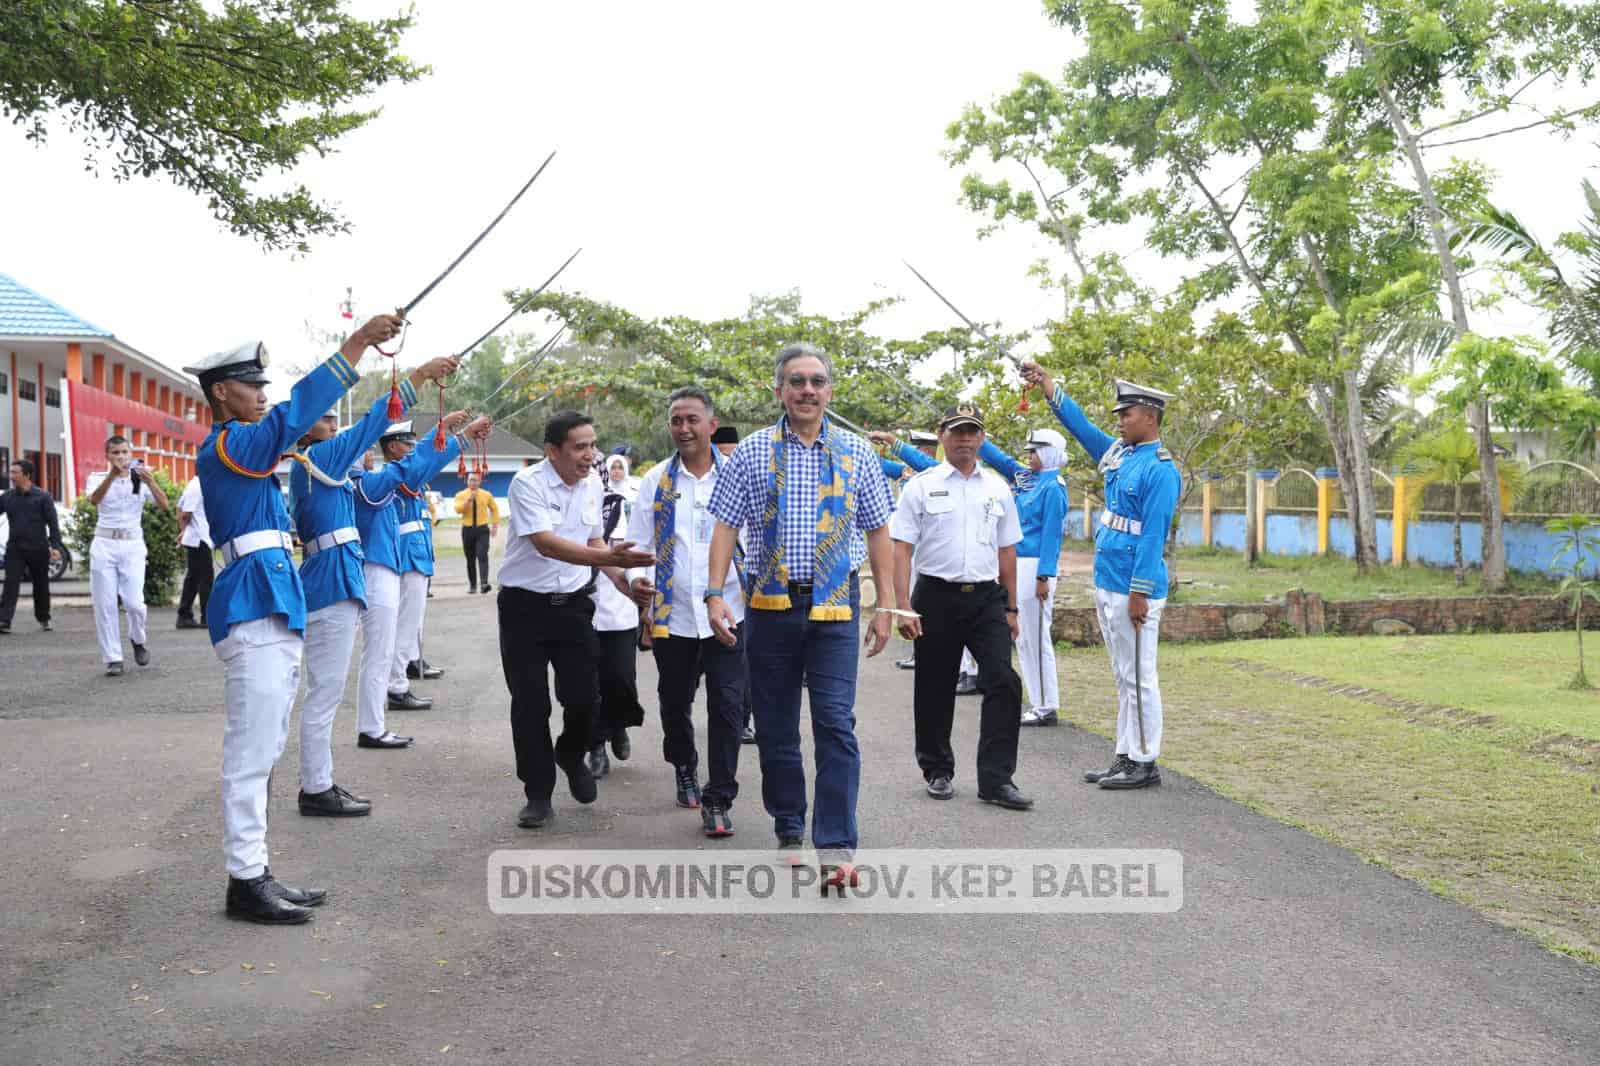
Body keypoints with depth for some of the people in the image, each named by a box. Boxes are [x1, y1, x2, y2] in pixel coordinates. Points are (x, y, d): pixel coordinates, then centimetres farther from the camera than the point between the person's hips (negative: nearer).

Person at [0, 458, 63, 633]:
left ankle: (44, 619, 26)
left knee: (41, 586, 10)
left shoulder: (43, 497, -2)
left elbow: (53, 523, -5)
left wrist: (55, 546, -14)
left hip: (38, 548, -1)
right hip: (15, 548, 2)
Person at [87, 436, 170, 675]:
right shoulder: (99, 479, 4)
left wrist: (149, 481, -27)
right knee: (105, 605, 0)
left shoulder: (140, 481, 5)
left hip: (132, 545, 0)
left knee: (134, 602, -8)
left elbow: (163, 505, -11)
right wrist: (112, 474, -34)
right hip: (104, 545, 1)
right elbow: (94, 499, -18)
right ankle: (113, 658, 9)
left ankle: (138, 641, 22)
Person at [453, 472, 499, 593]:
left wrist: (495, 525, 11)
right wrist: (469, 499, -25)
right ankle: (472, 585, 21)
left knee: (482, 556, -16)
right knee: (470, 559, 10)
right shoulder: (461, 495, 1)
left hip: (482, 529, -1)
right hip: (467, 529, 1)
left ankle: (484, 583, -25)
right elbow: (458, 510, -15)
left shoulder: (486, 495, 4)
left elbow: (494, 509, 17)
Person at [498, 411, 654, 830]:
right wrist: (609, 557, -39)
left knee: (583, 697, 0)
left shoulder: (592, 482, 4)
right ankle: (538, 794, 14)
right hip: (525, 606, -4)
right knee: (530, 703, 1)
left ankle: (571, 756, 32)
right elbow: (546, 544, -29)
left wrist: (624, 580, 5)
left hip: (574, 603, 4)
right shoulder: (527, 483, -16)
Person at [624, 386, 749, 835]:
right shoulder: (656, 481, 4)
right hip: (672, 614, 2)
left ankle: (718, 799, 8)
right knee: (674, 702, 17)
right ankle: (684, 769, 44)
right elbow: (638, 543, 5)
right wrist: (635, 578, -15)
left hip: (726, 611, -2)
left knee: (727, 706, -4)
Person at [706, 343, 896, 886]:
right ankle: (789, 832, 25)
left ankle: (836, 846, -8)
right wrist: (715, 594, -9)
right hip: (771, 606, 1)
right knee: (775, 727, 10)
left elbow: (878, 534, 7)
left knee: (836, 723, -10)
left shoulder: (856, 453, 5)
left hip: (835, 606, -1)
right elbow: (726, 527, 2)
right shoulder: (752, 452, 3)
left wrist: (884, 606, 3)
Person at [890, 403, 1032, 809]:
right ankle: (937, 770, 26)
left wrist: (1011, 608, 13)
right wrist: (903, 607, -11)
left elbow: (1007, 550, 14)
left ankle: (996, 779, -4)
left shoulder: (997, 488, 10)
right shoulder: (921, 486, 0)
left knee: (1004, 682, -9)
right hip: (937, 596, -2)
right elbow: (901, 549, -4)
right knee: (935, 689, 8)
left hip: (987, 597, 2)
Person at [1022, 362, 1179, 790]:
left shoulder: (1160, 469, -13)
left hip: (1132, 590, -9)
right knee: (1124, 677, 13)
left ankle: (1145, 763, 7)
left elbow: (1153, 536, -17)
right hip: (1105, 585, 9)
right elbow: (1078, 423, 21)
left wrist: (1139, 594, -20)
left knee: (1138, 678, -1)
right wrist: (1045, 381, 16)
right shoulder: (1118, 454, 12)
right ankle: (1126, 758, 19)